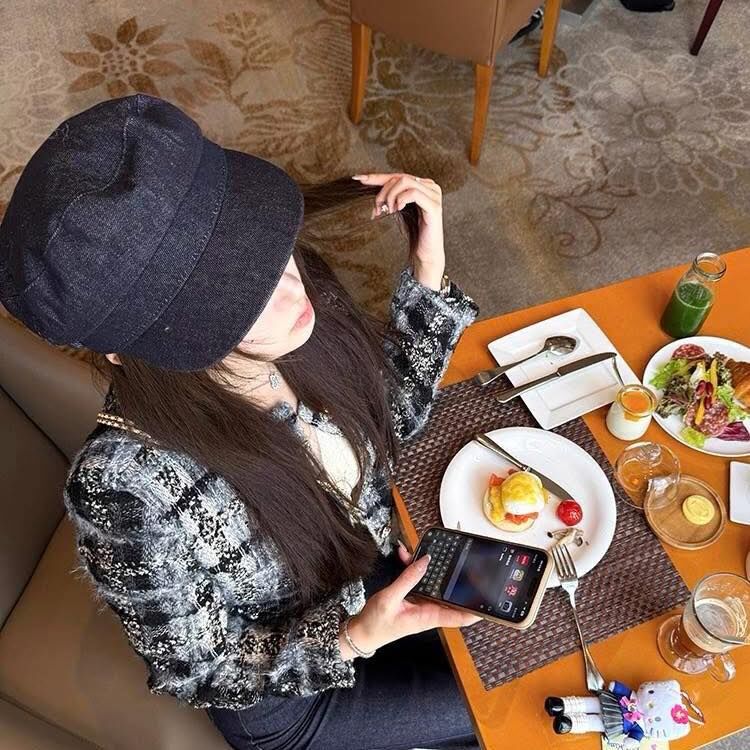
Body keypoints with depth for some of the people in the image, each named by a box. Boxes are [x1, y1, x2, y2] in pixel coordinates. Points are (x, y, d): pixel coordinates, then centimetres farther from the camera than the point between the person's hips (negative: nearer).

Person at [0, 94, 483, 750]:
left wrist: (428, 273, -20)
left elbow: (392, 416, -6)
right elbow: (199, 670, -19)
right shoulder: (128, 489, -39)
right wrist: (353, 636, -33)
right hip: (292, 693, -4)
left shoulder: (299, 296, -26)